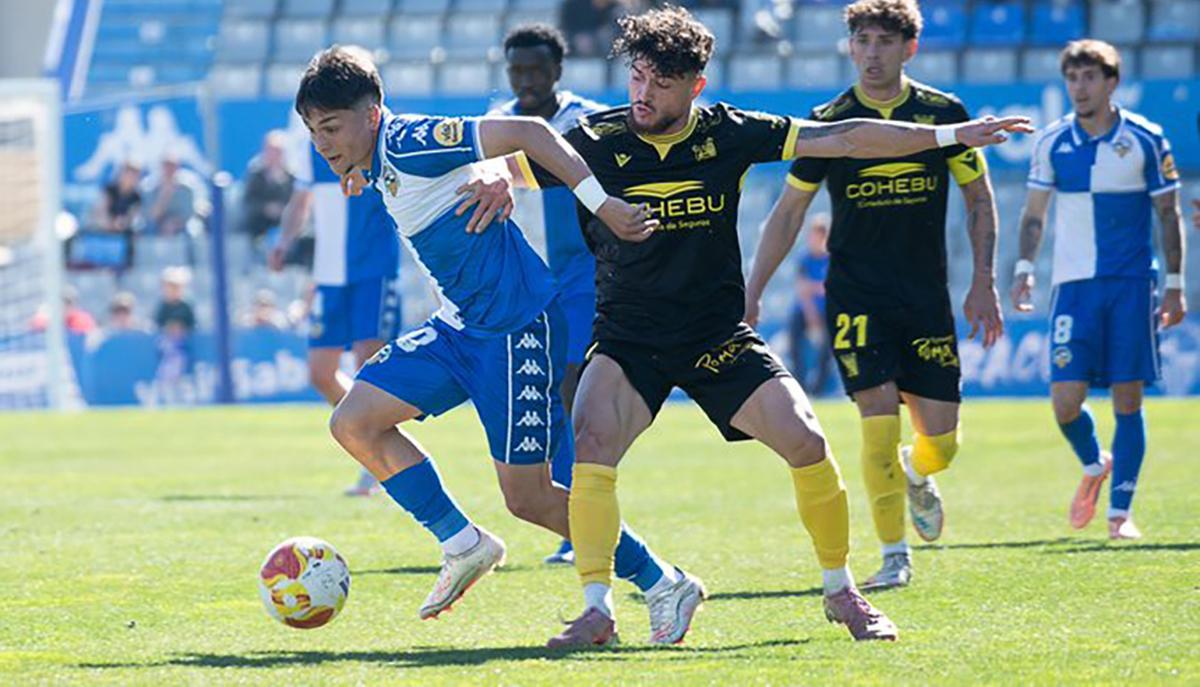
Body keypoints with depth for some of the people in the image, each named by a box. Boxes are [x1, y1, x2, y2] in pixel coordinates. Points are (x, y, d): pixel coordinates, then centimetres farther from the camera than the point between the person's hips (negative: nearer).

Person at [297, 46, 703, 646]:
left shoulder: (409, 142, -18)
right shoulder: (378, 168, 10)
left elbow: (528, 133, -22)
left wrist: (603, 205, -26)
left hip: (519, 326, -9)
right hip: (461, 326, 9)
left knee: (528, 497, -7)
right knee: (354, 423, 0)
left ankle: (661, 584, 10)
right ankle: (464, 546, 10)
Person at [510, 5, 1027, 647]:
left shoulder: (727, 133, -6)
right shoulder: (597, 141, -8)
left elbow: (840, 139, -1)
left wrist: (951, 135, -2)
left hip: (719, 336, 1)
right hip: (627, 336, -1)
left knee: (805, 442, -11)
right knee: (591, 441, -25)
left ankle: (840, 589, 11)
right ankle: (597, 609, -16)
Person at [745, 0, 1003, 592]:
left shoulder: (943, 114, 0)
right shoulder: (829, 122, -3)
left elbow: (979, 198, 9)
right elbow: (789, 211, 5)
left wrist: (984, 283, 1)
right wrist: (752, 293, 1)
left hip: (926, 297, 1)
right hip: (855, 294, -1)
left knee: (941, 443, 0)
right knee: (879, 422, -14)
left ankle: (915, 474, 37)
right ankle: (894, 555, 0)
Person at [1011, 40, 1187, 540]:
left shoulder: (1144, 139, -1)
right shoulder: (1052, 142, 4)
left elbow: (1168, 214, 5)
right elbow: (1034, 213, 13)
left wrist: (1174, 285, 1)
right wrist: (1024, 267, -1)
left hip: (1131, 282, -1)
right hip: (1074, 283, 1)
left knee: (1127, 398, -3)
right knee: (1065, 400, -8)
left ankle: (1120, 511, 7)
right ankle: (1093, 466, 24)